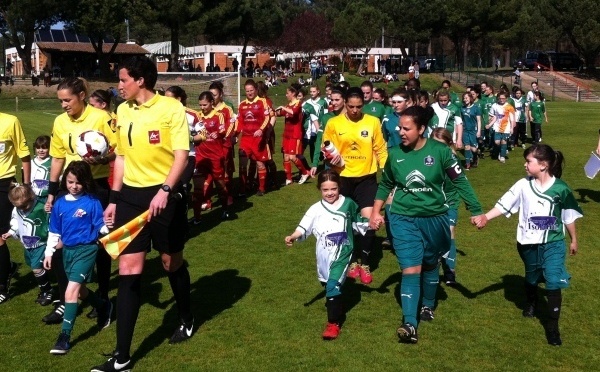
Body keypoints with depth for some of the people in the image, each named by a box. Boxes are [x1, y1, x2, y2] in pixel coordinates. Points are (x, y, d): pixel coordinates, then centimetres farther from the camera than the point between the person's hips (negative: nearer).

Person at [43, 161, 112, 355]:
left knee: (71, 291, -14)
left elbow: (101, 227, -10)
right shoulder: (60, 203, 4)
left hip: (86, 249, -6)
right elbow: (54, 231, 12)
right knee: (79, 290, 20)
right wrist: (48, 253, 11)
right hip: (68, 250, 6)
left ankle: (65, 336, -8)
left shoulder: (92, 202, -10)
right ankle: (104, 306, 48)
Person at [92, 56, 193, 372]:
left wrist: (164, 191, -28)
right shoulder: (123, 111, 9)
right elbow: (121, 157, 15)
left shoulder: (171, 108, -9)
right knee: (128, 270, -1)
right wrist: (114, 199, 14)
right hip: (131, 195, 4)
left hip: (165, 195, -4)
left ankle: (186, 320, 41)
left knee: (172, 261, 12)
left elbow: (181, 154, -15)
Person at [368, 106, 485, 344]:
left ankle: (428, 306, 43)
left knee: (430, 265, 19)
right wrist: (376, 212, 8)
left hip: (434, 218, 0)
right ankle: (409, 324, -11)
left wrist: (476, 211, -5)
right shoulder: (395, 154, -5)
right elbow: (385, 185, 11)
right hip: (403, 219, 0)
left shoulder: (440, 151, -13)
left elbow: (460, 181, -5)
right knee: (410, 270, -10)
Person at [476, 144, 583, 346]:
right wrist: (485, 217, -28)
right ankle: (531, 303, 52)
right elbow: (504, 204, -13)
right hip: (528, 243, 3)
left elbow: (569, 216, 1)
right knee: (531, 278, 22)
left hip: (553, 244, -2)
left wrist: (574, 240, 10)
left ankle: (552, 325, 2)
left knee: (554, 283, -10)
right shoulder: (523, 185, -8)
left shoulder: (561, 188, -12)